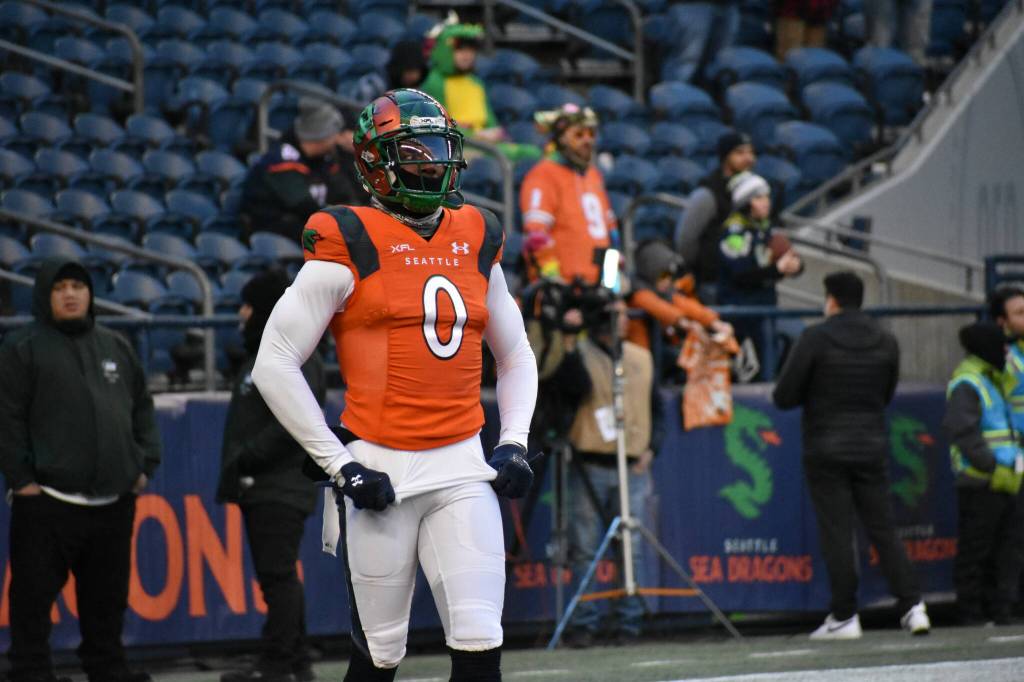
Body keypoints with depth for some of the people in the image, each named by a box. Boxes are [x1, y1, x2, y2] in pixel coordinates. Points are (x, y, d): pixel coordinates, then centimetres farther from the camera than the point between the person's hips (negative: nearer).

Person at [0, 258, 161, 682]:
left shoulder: (115, 348, 16)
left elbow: (142, 410, 21)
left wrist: (145, 465, 10)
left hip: (114, 501, 5)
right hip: (48, 500, -5)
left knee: (107, 597, 13)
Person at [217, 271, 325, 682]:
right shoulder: (261, 354, 20)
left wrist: (248, 458, -20)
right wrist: (235, 470, 15)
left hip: (281, 489, -10)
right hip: (259, 489, 10)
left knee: (278, 575, -10)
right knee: (278, 576, 12)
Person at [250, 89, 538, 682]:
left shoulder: (476, 244, 13)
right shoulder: (348, 246, -4)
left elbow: (517, 358, 26)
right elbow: (275, 364, -5)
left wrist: (514, 442, 9)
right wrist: (338, 464, -9)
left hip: (463, 469, 4)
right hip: (381, 471, -4)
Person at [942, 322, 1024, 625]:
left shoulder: (993, 381, 21)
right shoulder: (966, 384, -10)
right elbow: (962, 430, -21)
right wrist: (993, 469, -22)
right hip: (981, 483, -9)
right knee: (975, 550, -4)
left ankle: (999, 609, 12)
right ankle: (971, 612, 0)